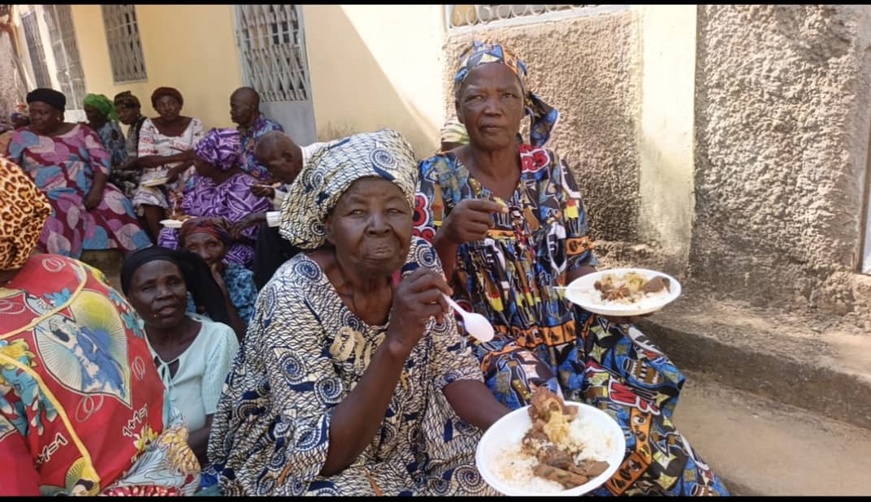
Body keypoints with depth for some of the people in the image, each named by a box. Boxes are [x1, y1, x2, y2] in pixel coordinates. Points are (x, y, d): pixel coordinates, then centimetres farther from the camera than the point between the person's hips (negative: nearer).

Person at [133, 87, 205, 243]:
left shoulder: (194, 124, 8)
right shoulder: (149, 125, 7)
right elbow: (143, 160, -3)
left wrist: (177, 169, -22)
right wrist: (180, 156, -11)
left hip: (186, 176, -1)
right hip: (156, 178, 1)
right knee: (148, 198, -26)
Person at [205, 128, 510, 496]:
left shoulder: (417, 260, -11)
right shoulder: (294, 296, -26)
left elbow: (451, 367, -5)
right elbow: (325, 454, -28)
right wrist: (397, 342, -40)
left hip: (396, 441, 5)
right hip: (292, 462, -4)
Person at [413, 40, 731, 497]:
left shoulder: (552, 170, 4)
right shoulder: (436, 178, -6)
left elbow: (578, 265, 9)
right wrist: (448, 236, -28)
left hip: (568, 330, 4)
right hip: (488, 341, -3)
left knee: (646, 381, -20)